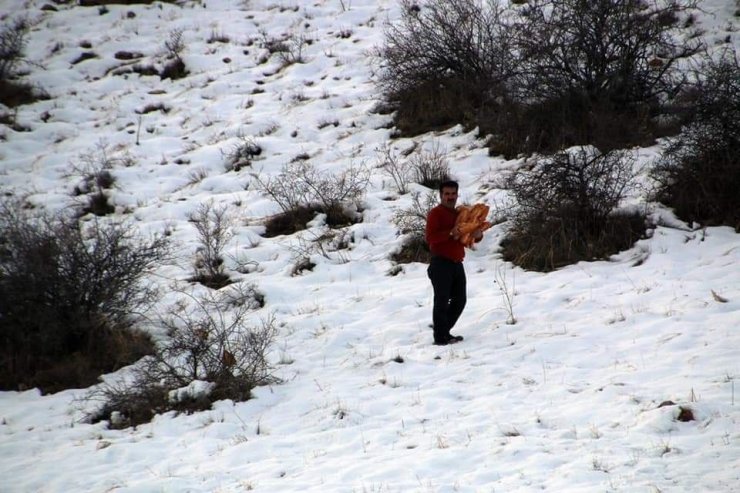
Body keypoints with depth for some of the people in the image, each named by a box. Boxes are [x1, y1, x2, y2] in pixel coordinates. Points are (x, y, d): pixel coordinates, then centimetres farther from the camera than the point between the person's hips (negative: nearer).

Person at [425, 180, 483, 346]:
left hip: (457, 264, 8)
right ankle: (440, 337, -4)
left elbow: (468, 236, 23)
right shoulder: (435, 213, -7)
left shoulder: (459, 214, 17)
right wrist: (450, 233, -30)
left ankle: (444, 331, 25)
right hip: (441, 264, -8)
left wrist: (477, 235, -1)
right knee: (442, 300, -7)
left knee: (460, 300, 12)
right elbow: (430, 237, -19)